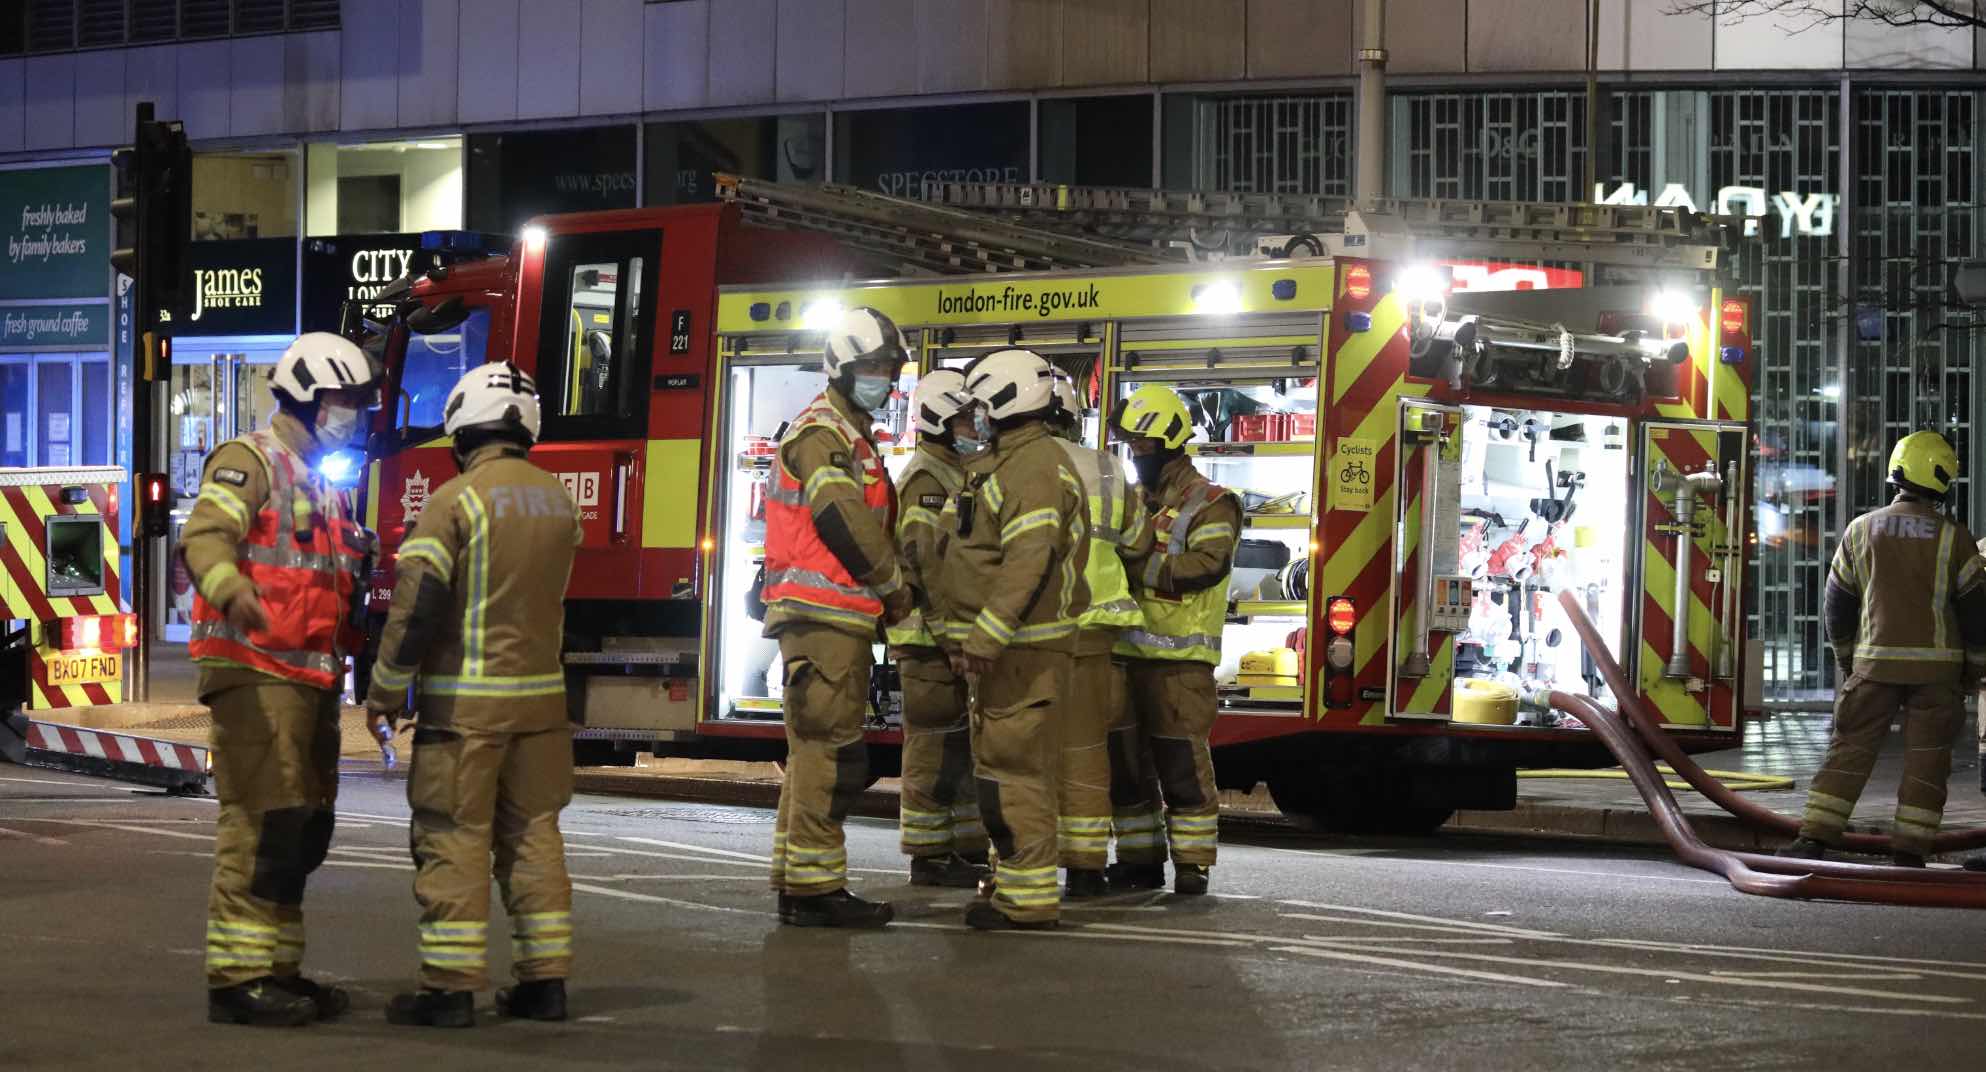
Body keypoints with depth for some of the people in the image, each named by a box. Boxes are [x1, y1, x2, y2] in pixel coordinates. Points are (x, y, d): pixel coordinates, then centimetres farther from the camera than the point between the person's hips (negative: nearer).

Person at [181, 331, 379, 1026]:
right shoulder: (251, 461, -6)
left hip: (313, 680, 10)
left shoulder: (324, 485, 23)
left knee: (304, 831, 10)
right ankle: (236, 979, -12)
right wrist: (232, 591, -42)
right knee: (261, 823, -13)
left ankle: (278, 970, 17)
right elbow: (205, 535, -23)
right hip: (256, 673, -10)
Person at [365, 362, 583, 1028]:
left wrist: (386, 690, -6)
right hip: (540, 696, 6)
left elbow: (418, 604, -14)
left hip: (465, 701, -6)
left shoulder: (456, 499, -12)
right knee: (533, 834, 12)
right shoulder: (558, 500, 7)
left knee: (454, 840, 0)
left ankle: (451, 987, 0)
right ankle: (544, 979, 13)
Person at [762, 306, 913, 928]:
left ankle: (796, 883, 18)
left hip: (839, 618, 11)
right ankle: (814, 886, -12)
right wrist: (896, 588, -7)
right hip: (822, 615, -11)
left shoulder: (852, 438, 23)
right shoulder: (822, 434, -9)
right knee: (830, 749, -12)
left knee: (816, 750, 13)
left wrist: (884, 592, 9)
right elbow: (847, 525, -17)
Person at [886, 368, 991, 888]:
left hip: (959, 635, 10)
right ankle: (930, 857, -2)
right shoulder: (926, 480, -13)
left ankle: (970, 848, 20)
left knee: (969, 746, 13)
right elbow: (930, 567, -21)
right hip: (932, 636, -10)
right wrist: (952, 640, -23)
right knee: (936, 747, -6)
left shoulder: (958, 477, 19)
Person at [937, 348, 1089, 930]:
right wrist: (976, 642, 23)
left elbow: (1028, 565, -26)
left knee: (1012, 768, -10)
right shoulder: (1006, 463, 19)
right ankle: (1013, 881, 25)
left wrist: (983, 641, -29)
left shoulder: (1034, 468, -16)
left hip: (1022, 647, -11)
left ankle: (1027, 897, -9)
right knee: (1006, 765, 17)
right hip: (1003, 646, 11)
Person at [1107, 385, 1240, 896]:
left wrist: (1141, 566, -20)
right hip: (1125, 652, 7)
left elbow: (1208, 564, -18)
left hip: (1179, 657, -7)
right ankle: (1139, 860, 17)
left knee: (1182, 761, -6)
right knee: (1124, 759, 9)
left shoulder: (1209, 504, -4)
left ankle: (1192, 864, 1)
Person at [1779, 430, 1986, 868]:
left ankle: (1814, 840, -2)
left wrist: (1846, 659, 22)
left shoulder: (1861, 530, 4)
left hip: (1875, 663, 2)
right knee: (1926, 760, 4)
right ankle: (1907, 852, 2)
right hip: (1936, 666, -2)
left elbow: (1837, 604, 10)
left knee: (1848, 750, 5)